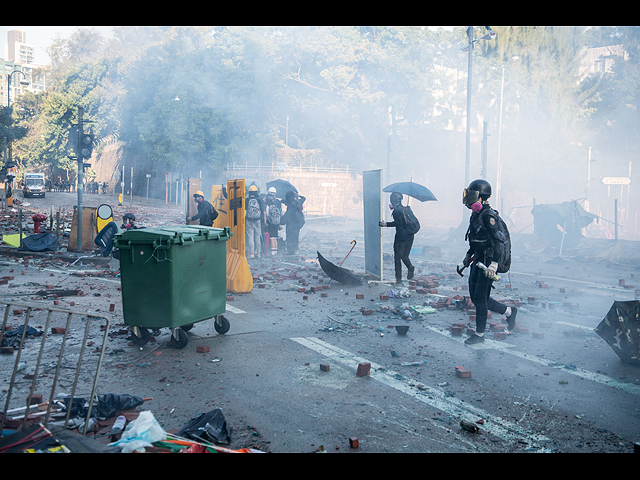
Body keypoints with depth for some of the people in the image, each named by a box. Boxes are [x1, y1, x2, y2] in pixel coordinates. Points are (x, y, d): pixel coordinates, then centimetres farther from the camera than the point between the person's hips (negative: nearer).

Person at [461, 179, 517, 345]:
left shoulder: (488, 215, -18)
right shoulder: (476, 214, 11)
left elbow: (499, 240, -24)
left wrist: (493, 264, -29)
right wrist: (469, 255, 29)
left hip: (487, 263, -10)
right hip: (478, 261, 10)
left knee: (480, 298, -3)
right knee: (475, 297, 12)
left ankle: (479, 334, 11)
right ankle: (509, 311, 28)